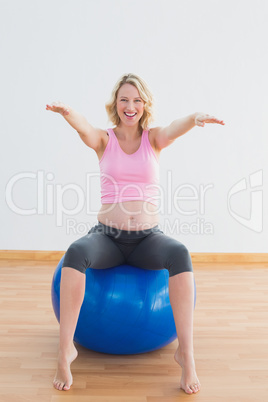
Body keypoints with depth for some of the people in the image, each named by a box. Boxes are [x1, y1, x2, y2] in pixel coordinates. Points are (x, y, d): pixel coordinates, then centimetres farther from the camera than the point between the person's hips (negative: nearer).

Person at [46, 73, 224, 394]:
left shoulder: (153, 138, 6)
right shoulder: (104, 140, 5)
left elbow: (174, 128, -17)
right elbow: (84, 128, -18)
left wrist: (195, 119, -40)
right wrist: (68, 114, -41)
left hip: (147, 238, 0)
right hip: (107, 235, 0)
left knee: (180, 253, -32)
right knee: (76, 251, -32)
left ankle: (185, 352, -27)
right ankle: (65, 350, -25)